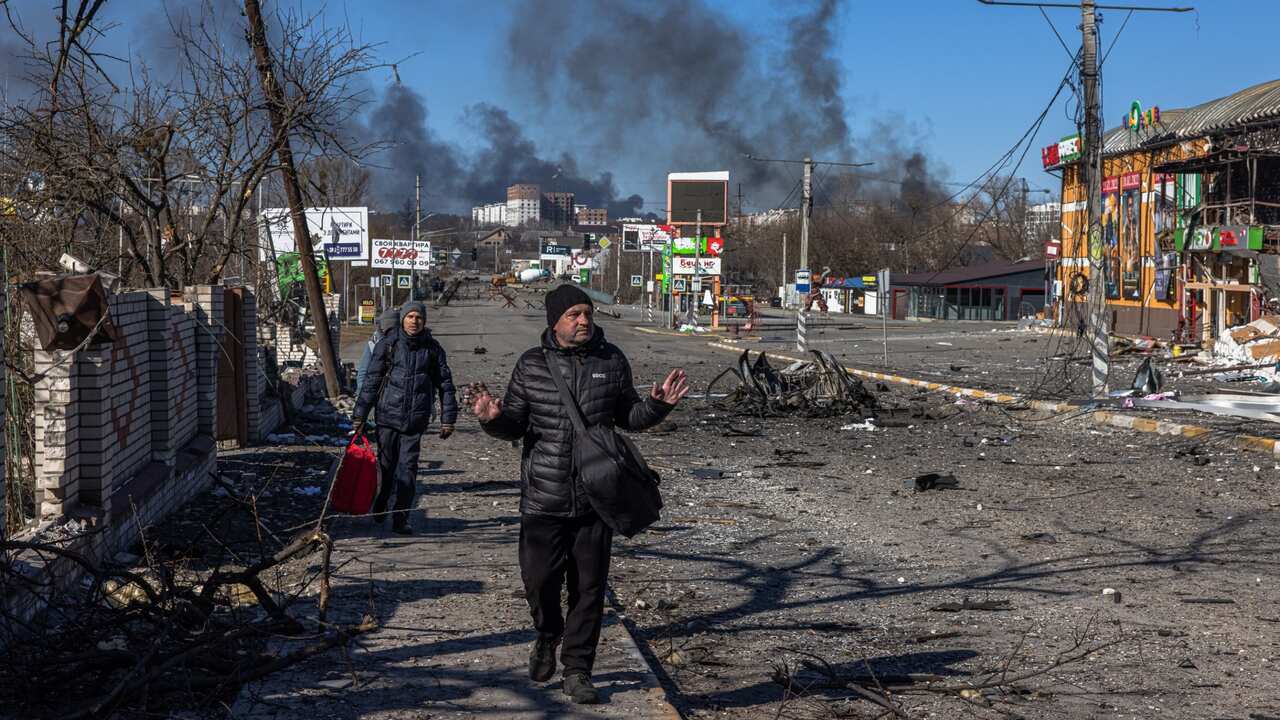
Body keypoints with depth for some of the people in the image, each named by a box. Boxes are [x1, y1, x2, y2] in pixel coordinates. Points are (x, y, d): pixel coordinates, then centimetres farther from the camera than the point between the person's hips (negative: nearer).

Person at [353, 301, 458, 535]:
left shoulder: (432, 348, 3)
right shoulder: (387, 344, -1)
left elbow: (445, 384, 9)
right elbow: (371, 381, 1)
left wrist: (448, 418, 6)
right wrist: (360, 415, -1)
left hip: (416, 419, 1)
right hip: (388, 414, 0)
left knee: (407, 468, -3)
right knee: (386, 464, 8)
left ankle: (400, 518, 3)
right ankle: (380, 507, 32)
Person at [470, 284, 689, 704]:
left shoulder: (611, 361, 5)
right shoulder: (532, 366, 1)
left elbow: (627, 416, 13)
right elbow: (515, 425, 4)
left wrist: (658, 404, -5)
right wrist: (493, 419, -18)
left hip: (596, 499, 1)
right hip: (544, 497, -1)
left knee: (589, 588, 5)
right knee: (539, 579, -1)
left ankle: (577, 670, 19)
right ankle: (548, 635, 31)